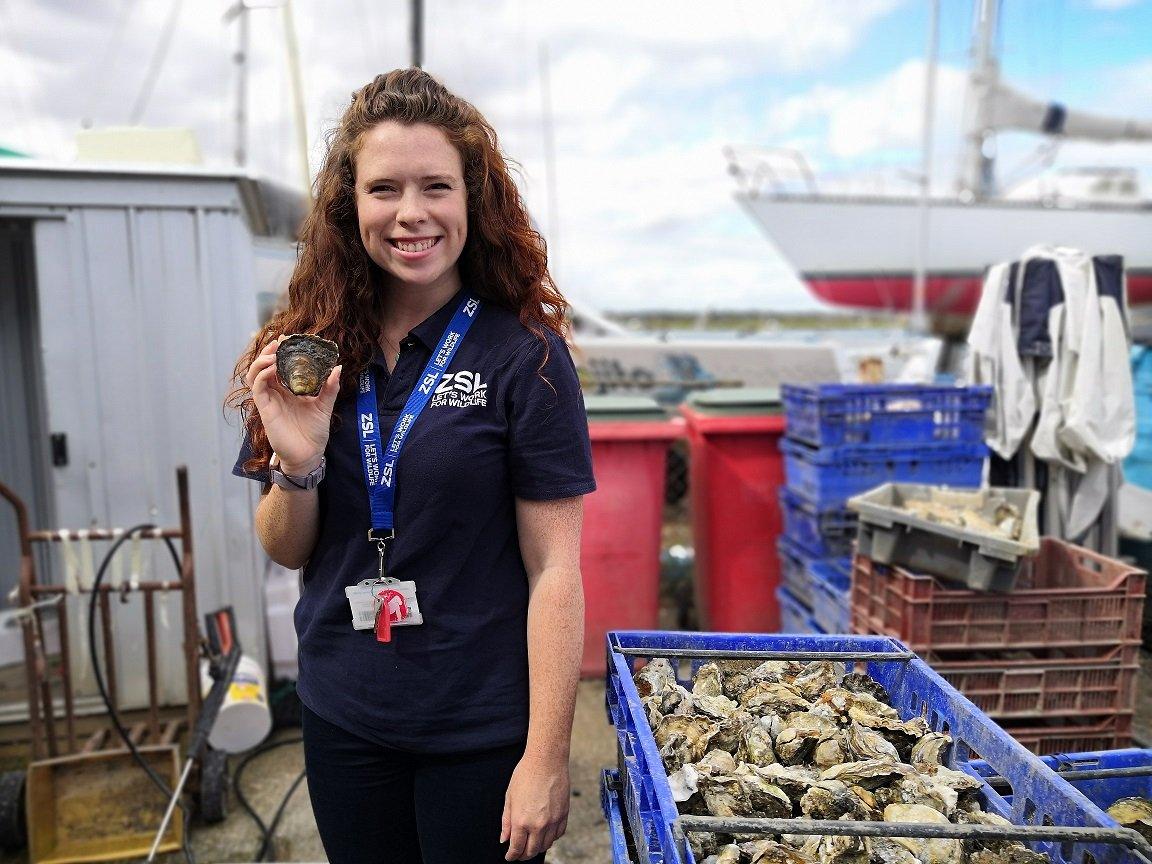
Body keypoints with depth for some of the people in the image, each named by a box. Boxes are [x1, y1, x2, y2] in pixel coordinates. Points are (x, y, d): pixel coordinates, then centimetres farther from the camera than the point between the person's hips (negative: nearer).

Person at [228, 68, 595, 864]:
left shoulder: (525, 355, -13)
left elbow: (554, 569, -12)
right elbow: (286, 551, 4)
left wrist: (547, 760, -12)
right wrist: (296, 464, -15)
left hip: (482, 732, -3)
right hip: (341, 720, 4)